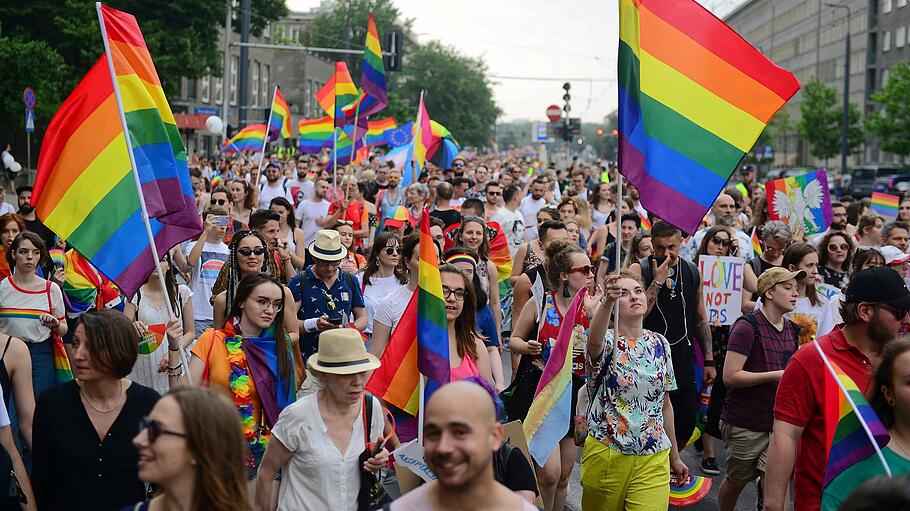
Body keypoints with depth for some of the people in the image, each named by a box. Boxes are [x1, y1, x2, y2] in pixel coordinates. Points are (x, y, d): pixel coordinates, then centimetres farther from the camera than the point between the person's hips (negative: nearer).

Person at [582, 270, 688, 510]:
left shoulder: (660, 344, 5)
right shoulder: (606, 342, -9)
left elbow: (665, 403, 13)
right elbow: (594, 340, -36)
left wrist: (674, 456, 17)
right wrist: (607, 302, -55)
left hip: (653, 458, 3)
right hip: (606, 454, -3)